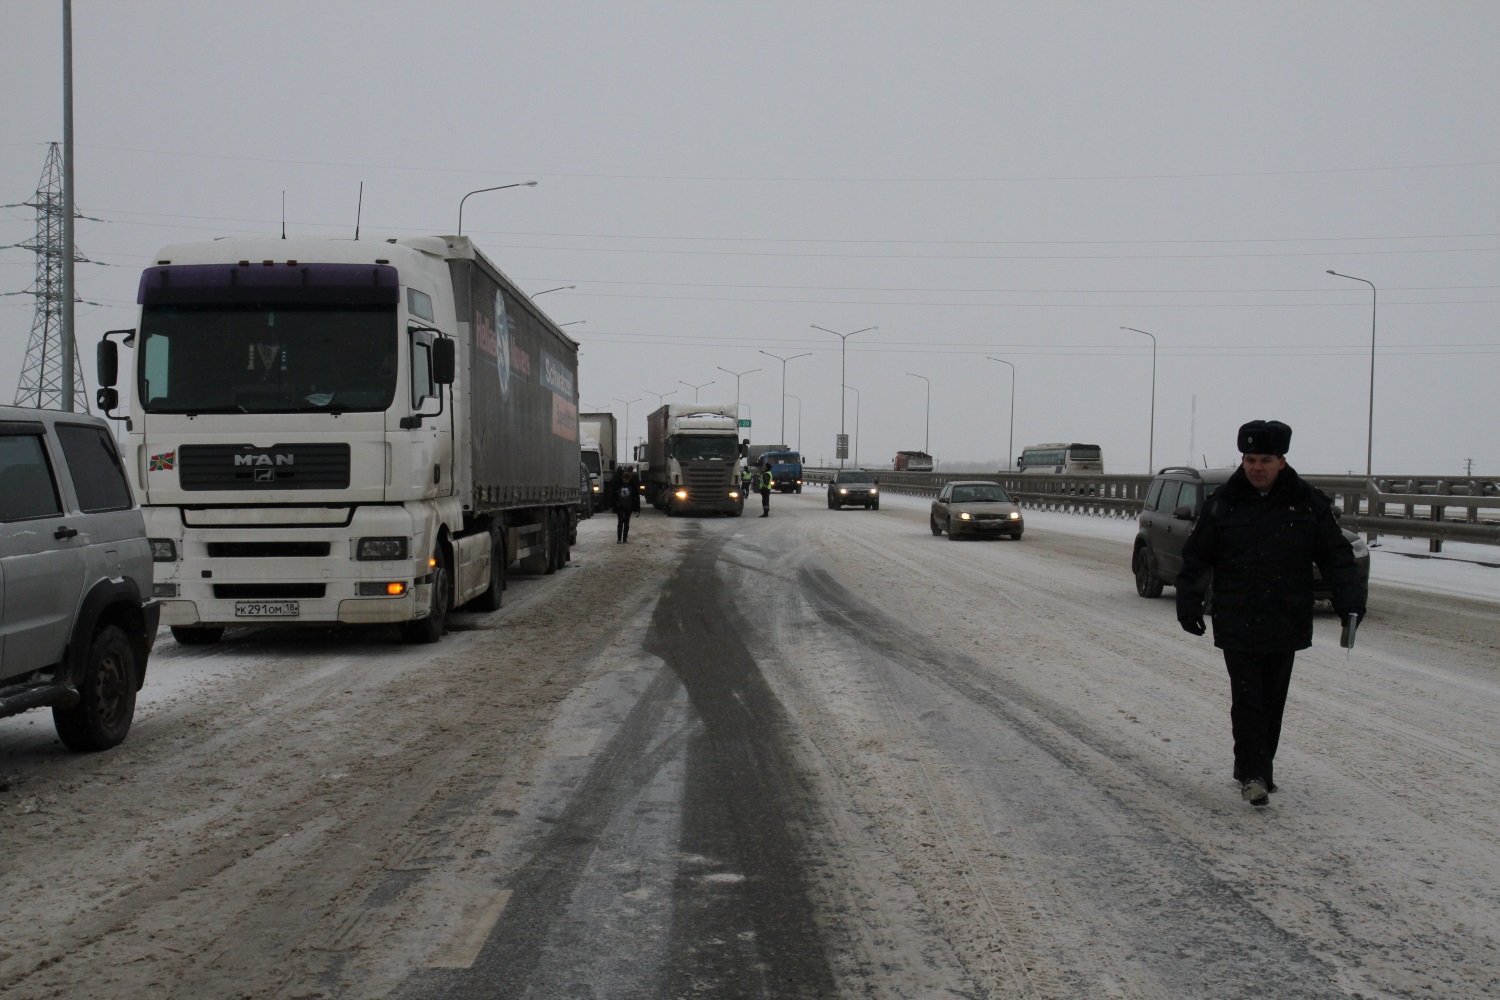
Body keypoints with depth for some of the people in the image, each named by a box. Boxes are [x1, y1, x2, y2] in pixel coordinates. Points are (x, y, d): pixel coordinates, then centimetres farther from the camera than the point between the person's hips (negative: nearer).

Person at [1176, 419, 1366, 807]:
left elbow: (1336, 556, 5)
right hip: (1236, 623, -1)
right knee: (1247, 700, -7)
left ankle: (1261, 768, 24)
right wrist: (1189, 600, 1)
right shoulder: (1223, 502, 0)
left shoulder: (1308, 502, 1)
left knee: (1272, 701, 11)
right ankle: (1252, 773, -2)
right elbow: (1196, 556, 7)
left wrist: (1350, 600, -6)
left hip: (1286, 625, 2)